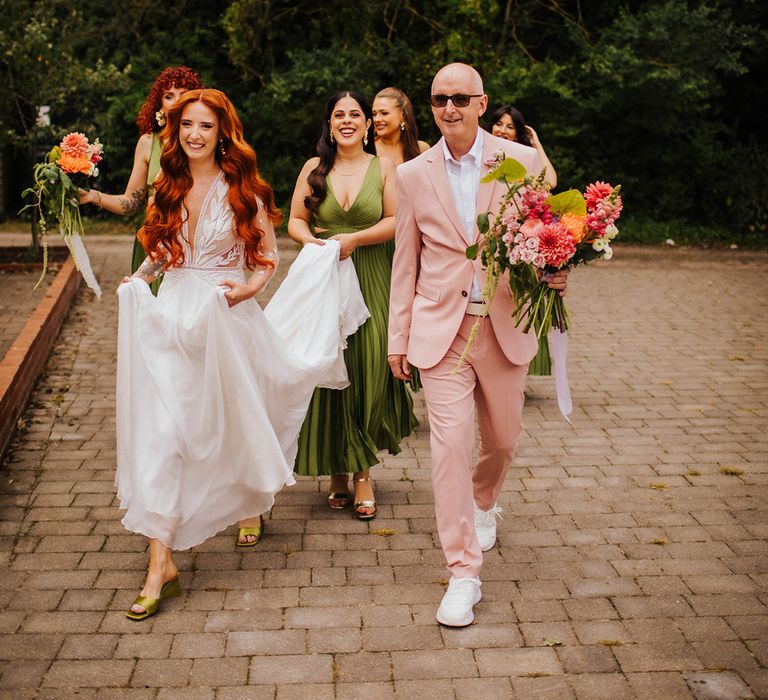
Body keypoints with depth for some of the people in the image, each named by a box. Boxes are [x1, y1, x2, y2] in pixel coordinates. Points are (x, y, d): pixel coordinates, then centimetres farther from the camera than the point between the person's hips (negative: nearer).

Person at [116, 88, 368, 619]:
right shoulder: (169, 188, 8)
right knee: (162, 431, -7)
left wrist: (250, 287, -17)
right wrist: (139, 278, -1)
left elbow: (268, 253, 0)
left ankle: (251, 503, 46)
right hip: (173, 316, 3)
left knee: (237, 421, 15)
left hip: (227, 317, -2)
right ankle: (161, 563, -5)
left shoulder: (241, 188, -3)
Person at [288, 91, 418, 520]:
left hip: (371, 283, -1)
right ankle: (337, 471, 11)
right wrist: (312, 242, -12)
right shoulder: (315, 168, 9)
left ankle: (362, 473, 6)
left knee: (369, 371, -4)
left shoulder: (383, 167, 5)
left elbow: (397, 221, -1)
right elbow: (295, 220, 8)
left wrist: (355, 239, -14)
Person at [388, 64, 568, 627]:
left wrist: (555, 273, -18)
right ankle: (463, 572, 3)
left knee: (502, 438, 16)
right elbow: (406, 262, 8)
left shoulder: (523, 162, -2)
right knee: (450, 444, -8)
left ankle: (484, 504, 50)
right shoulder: (413, 174, 2)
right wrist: (398, 337, 8)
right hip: (441, 328, -1)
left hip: (504, 325, 1)